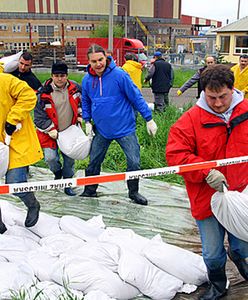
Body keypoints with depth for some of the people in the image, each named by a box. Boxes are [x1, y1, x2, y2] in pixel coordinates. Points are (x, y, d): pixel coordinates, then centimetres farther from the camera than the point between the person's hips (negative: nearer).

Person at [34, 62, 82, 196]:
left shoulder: (74, 88, -4)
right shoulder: (44, 93, -15)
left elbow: (81, 103, 16)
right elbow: (39, 116, -10)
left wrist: (80, 116, 4)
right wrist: (50, 129, -15)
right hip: (50, 132, -3)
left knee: (70, 159, 10)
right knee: (50, 157, -14)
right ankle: (57, 172, 22)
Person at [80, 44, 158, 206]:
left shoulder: (119, 75, -15)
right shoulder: (87, 80, -1)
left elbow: (136, 97, -10)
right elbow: (85, 102, 18)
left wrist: (149, 119, -8)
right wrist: (87, 121, 11)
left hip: (125, 128, -3)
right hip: (101, 130, 4)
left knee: (134, 162, 1)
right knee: (94, 162, 13)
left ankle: (134, 192, 23)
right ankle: (90, 190, 33)